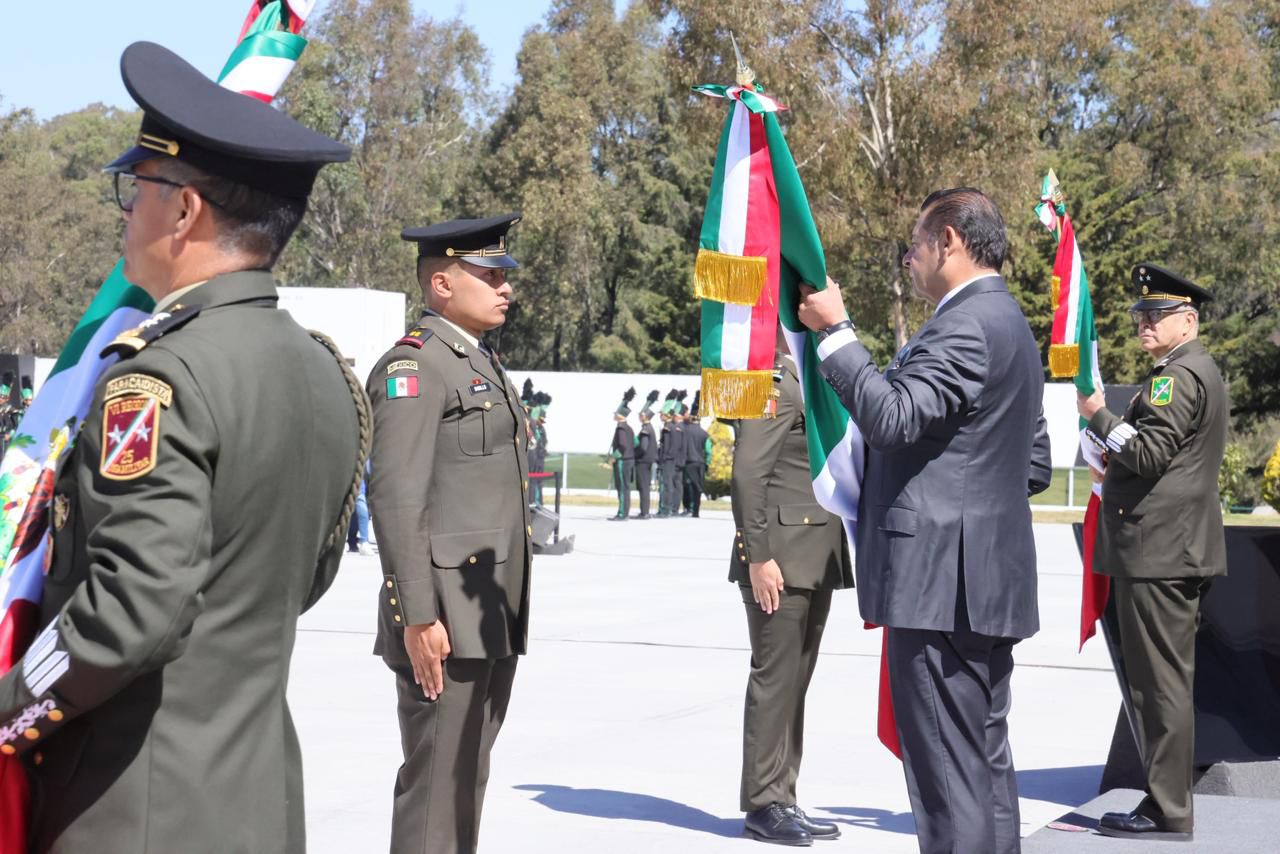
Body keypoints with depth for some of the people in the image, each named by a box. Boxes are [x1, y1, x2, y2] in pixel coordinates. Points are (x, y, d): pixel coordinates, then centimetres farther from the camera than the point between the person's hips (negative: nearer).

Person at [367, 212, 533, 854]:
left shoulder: (483, 364, 18)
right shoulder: (412, 366, -12)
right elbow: (395, 498, -19)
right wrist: (418, 618, -23)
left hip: (494, 616, 10)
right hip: (444, 617, -10)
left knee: (467, 775, 14)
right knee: (436, 780, -6)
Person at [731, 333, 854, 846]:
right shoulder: (774, 385, -11)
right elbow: (747, 477, -17)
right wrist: (758, 557, -20)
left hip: (816, 563, 9)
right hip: (780, 559, -9)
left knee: (795, 683, 12)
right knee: (774, 679, -4)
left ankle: (782, 801, 18)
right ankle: (764, 804, 4)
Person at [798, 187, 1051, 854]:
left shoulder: (965, 325, -14)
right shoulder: (1009, 323, 20)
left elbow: (892, 419, -23)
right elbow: (1035, 465, 23)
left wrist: (835, 330, -16)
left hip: (940, 579, -11)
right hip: (991, 578, 11)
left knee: (946, 768, -8)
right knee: (986, 758, 15)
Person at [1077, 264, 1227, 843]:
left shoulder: (1178, 376, -13)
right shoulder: (1199, 372, 21)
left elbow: (1150, 452, -21)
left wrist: (1099, 415, -12)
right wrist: (1117, 466, 19)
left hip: (1157, 553, -11)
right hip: (1183, 550, 11)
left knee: (1161, 682, -8)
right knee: (1169, 680, 14)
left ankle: (1167, 812, -6)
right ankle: (1171, 802, 20)